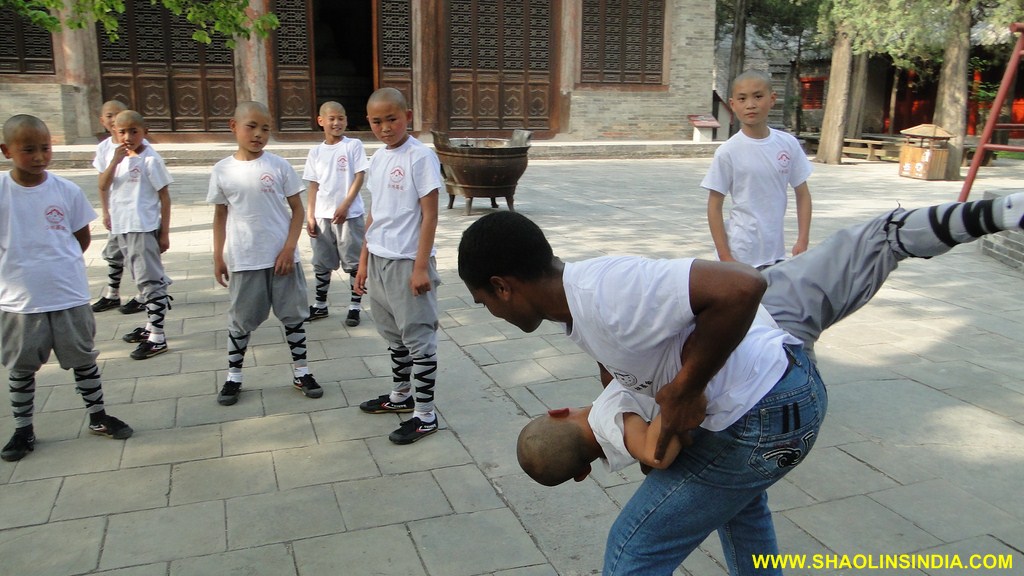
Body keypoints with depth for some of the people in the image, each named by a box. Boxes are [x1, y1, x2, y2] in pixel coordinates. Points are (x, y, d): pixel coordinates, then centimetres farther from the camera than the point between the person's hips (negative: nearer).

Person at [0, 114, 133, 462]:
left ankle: (98, 417, 30)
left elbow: (83, 237, 6)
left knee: (83, 359, 14)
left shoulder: (67, 191, -5)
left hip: (69, 296, 1)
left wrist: (57, 263, 2)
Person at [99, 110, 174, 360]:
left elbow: (164, 196, -9)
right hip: (122, 227, 7)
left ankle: (157, 338, -2)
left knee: (149, 279, -6)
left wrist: (164, 233, -10)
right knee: (142, 279, 18)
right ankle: (151, 325, 31)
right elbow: (103, 186, 0)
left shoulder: (150, 159, -10)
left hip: (144, 228, -7)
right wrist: (115, 160, -14)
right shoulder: (117, 156, 9)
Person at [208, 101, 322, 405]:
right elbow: (220, 215, 8)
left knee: (293, 315, 9)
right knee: (240, 319, 11)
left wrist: (289, 248, -9)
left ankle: (301, 372, 23)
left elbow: (297, 210, -1)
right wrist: (218, 257, 6)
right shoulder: (222, 170, 0)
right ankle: (233, 376, 26)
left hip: (282, 257, -1)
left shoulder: (279, 166, -4)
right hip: (243, 260, 1)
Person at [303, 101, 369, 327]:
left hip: (350, 215, -4)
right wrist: (310, 215, 3)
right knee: (321, 263, 13)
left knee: (353, 262, 2)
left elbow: (359, 177, -8)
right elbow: (314, 185, 9)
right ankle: (320, 304, 27)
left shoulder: (353, 145, -3)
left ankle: (355, 306, 12)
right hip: (322, 216, 4)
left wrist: (345, 206, -15)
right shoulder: (316, 151, 8)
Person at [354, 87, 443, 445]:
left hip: (407, 262, -8)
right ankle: (400, 396, 37)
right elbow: (375, 214, 14)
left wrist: (421, 266, -17)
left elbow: (430, 216, -14)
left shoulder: (420, 157, -13)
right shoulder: (378, 158, 9)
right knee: (394, 335, 20)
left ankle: (424, 415, 11)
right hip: (379, 260, 8)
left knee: (418, 338, 2)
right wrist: (364, 260, 14)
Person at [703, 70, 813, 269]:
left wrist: (802, 241, 1)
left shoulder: (788, 144, -1)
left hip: (776, 253, 4)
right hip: (741, 256, -4)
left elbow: (802, 194, 8)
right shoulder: (728, 152, -11)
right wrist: (725, 257, -11)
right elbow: (714, 206, -7)